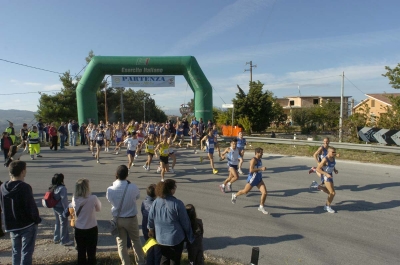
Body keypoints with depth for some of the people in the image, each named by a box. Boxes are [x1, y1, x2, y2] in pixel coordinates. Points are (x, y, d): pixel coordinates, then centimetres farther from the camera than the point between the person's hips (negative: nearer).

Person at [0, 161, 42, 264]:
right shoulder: (24, 187, -21)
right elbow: (31, 206, -19)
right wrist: (37, 220, -4)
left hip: (11, 225, 6)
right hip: (28, 225, -6)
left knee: (16, 251, 19)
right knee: (26, 252, 3)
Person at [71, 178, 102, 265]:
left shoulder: (74, 199, -9)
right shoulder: (93, 198, -20)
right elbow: (99, 208, -2)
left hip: (78, 229, 3)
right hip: (91, 229, -3)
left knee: (81, 253, 17)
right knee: (91, 253, 11)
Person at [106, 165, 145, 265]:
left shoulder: (110, 189, -20)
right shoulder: (133, 187, -23)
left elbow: (109, 200, -2)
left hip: (117, 219, 1)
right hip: (131, 218, 0)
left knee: (121, 243, 18)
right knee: (136, 240, 20)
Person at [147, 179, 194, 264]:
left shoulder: (156, 202, -7)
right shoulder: (177, 204, -21)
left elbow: (151, 218, 3)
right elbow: (185, 222, -14)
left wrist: (151, 229, 22)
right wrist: (190, 237, 0)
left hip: (161, 238, 5)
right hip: (175, 238, -4)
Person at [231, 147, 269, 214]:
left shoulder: (259, 160, 9)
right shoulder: (253, 160, -19)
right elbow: (251, 170, -29)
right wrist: (261, 169, -29)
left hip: (259, 179, 8)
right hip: (252, 179, -7)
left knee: (265, 193, -5)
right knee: (245, 191, 11)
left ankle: (261, 207, 12)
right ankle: (235, 195, 39)